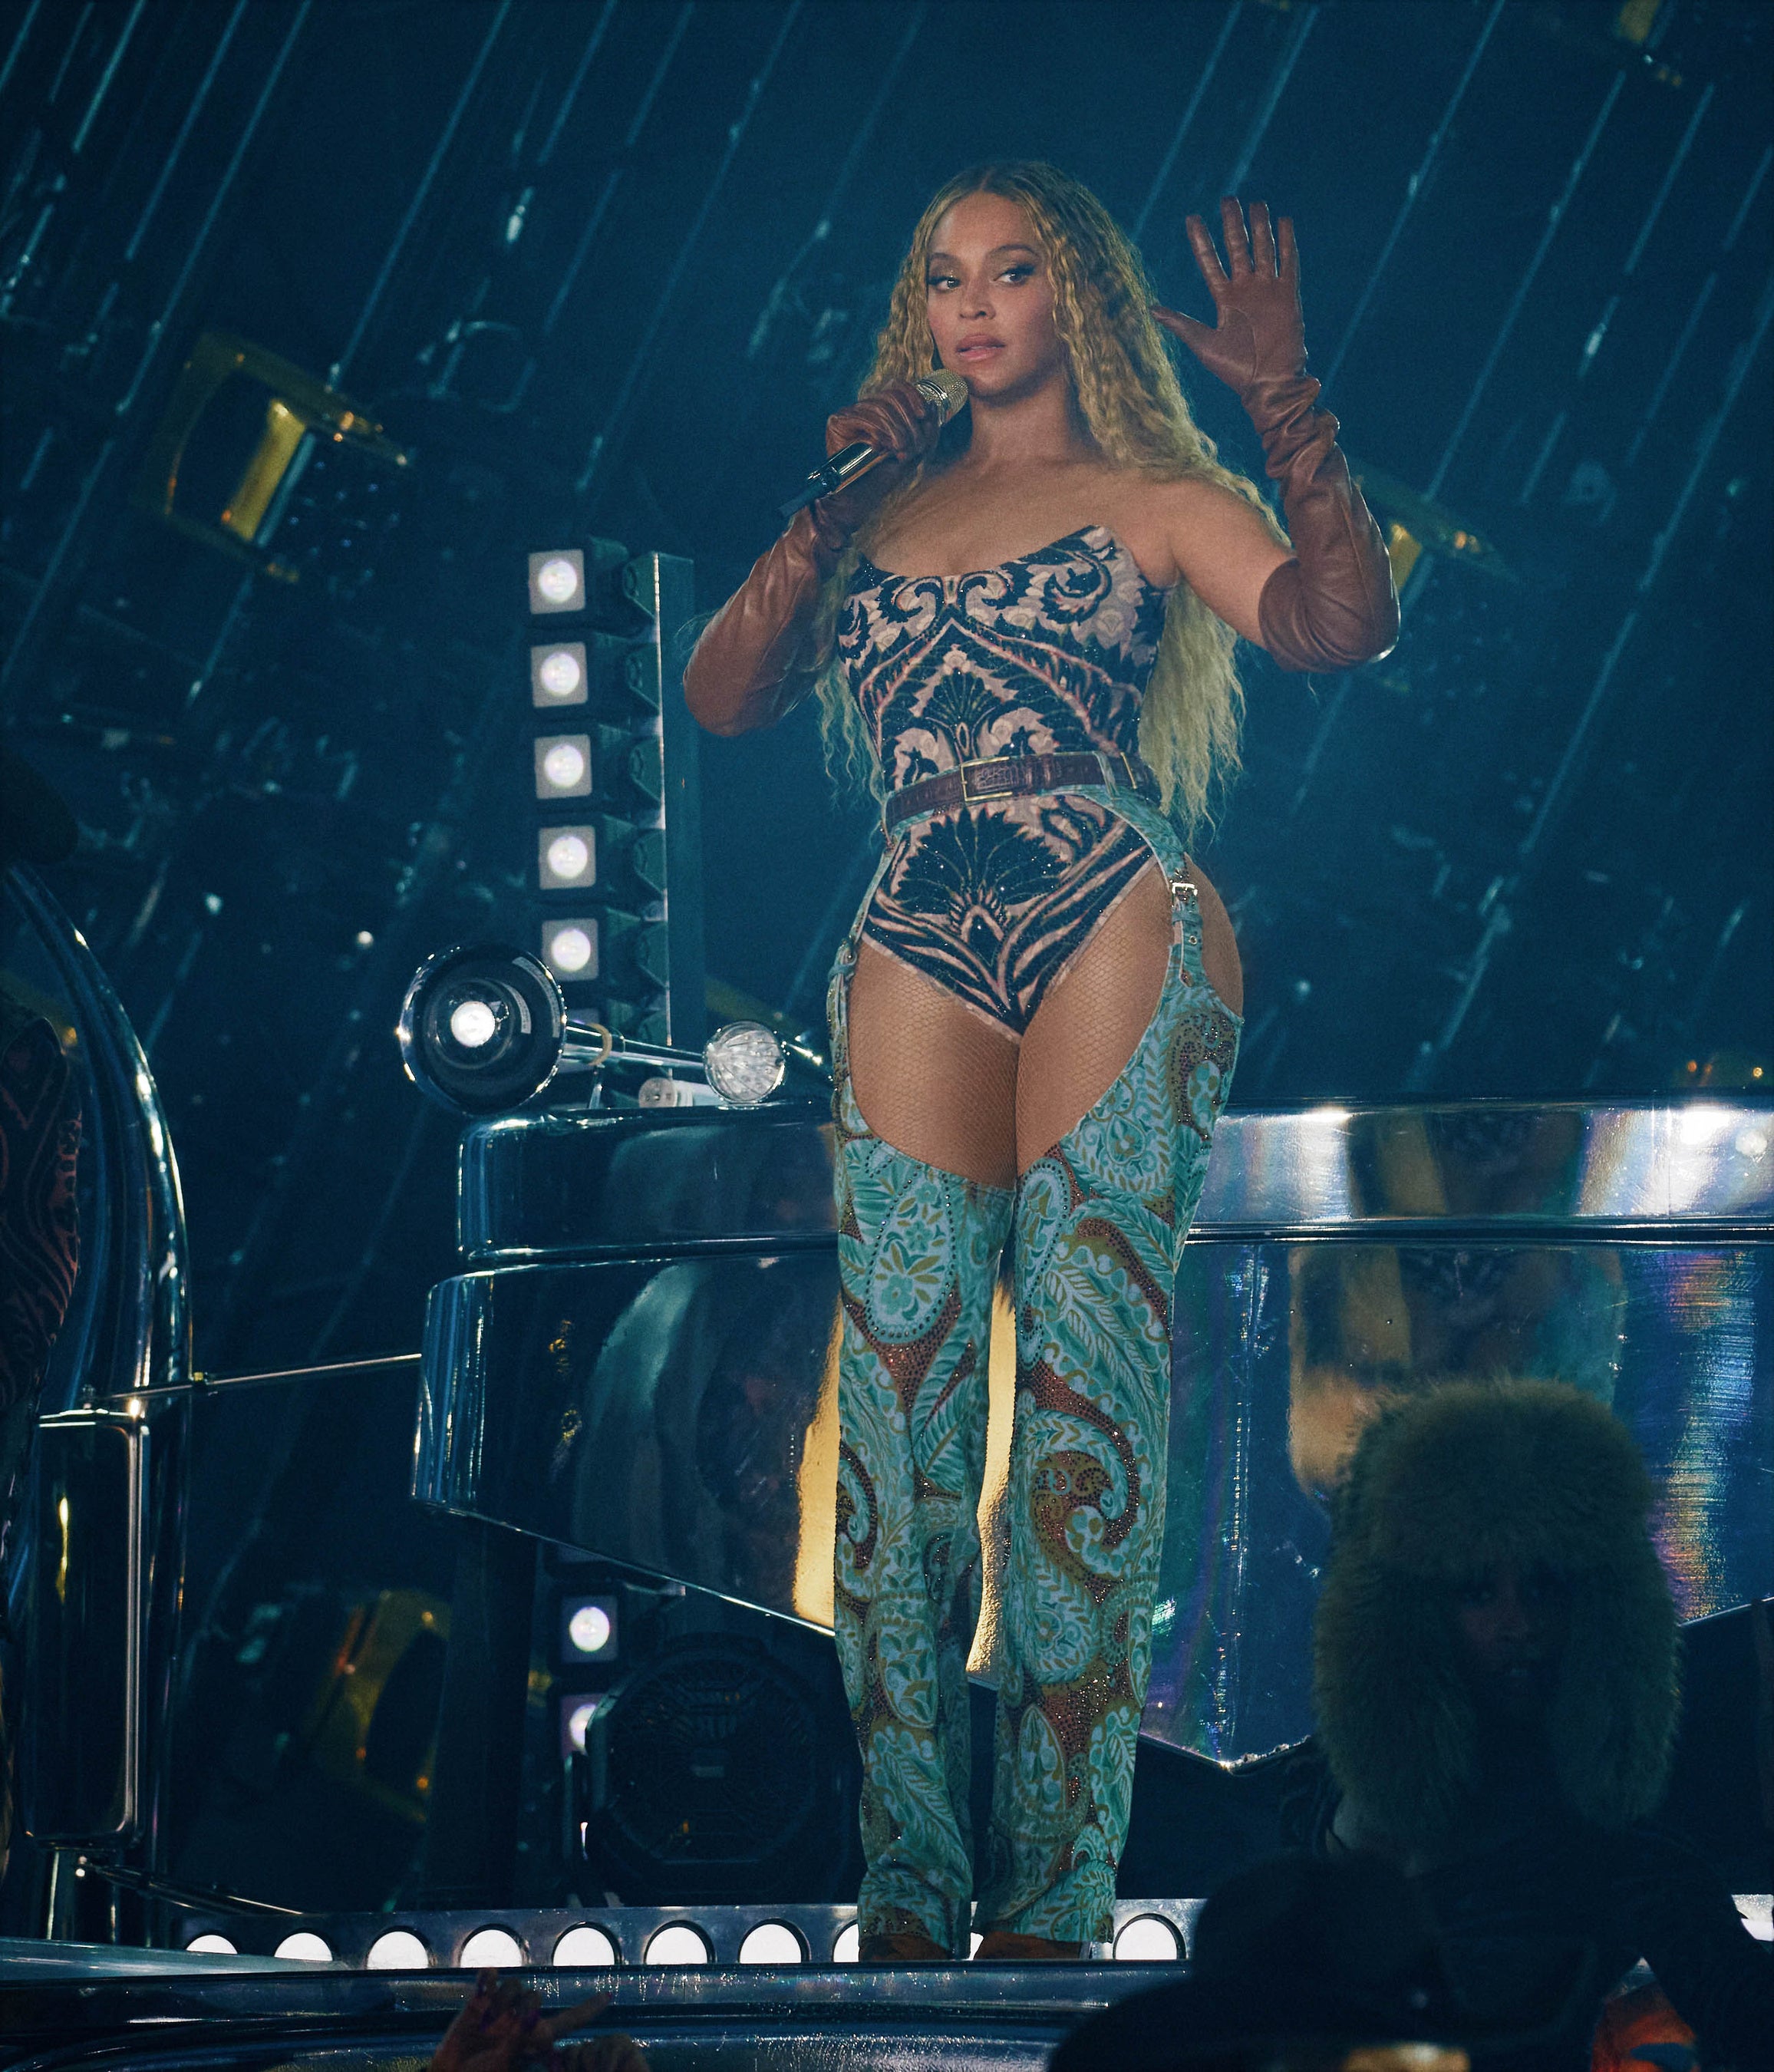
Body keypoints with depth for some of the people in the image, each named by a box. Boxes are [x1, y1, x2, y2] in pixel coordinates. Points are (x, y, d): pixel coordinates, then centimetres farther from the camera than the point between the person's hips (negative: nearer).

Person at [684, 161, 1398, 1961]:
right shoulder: (880, 513, 21)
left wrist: (1287, 405, -14)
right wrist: (826, 513, 4)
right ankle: (909, 1886, -6)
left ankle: (1054, 1896, -10)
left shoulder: (1149, 499, 11)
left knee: (1087, 1371, -9)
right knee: (899, 1368, -7)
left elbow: (1339, 622, -5)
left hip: (1114, 927, -3)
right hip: (917, 950, 3)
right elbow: (721, 698, 12)